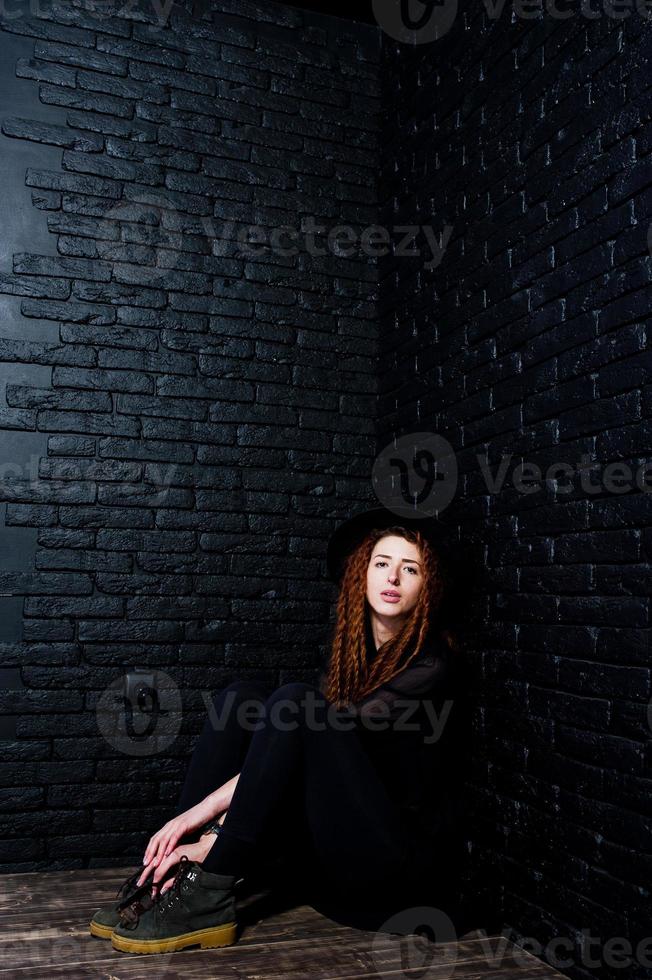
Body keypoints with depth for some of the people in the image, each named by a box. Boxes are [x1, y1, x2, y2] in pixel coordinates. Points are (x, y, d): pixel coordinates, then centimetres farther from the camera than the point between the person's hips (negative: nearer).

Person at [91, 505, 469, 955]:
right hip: (336, 853, 7)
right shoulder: (351, 648, 9)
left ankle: (211, 894, -23)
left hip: (405, 863, -7)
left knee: (295, 702, -26)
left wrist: (204, 813, -23)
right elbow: (286, 753, 0)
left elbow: (333, 739, -21)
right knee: (240, 698, -7)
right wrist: (197, 818, -14)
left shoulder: (430, 666, -13)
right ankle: (166, 873, -11)